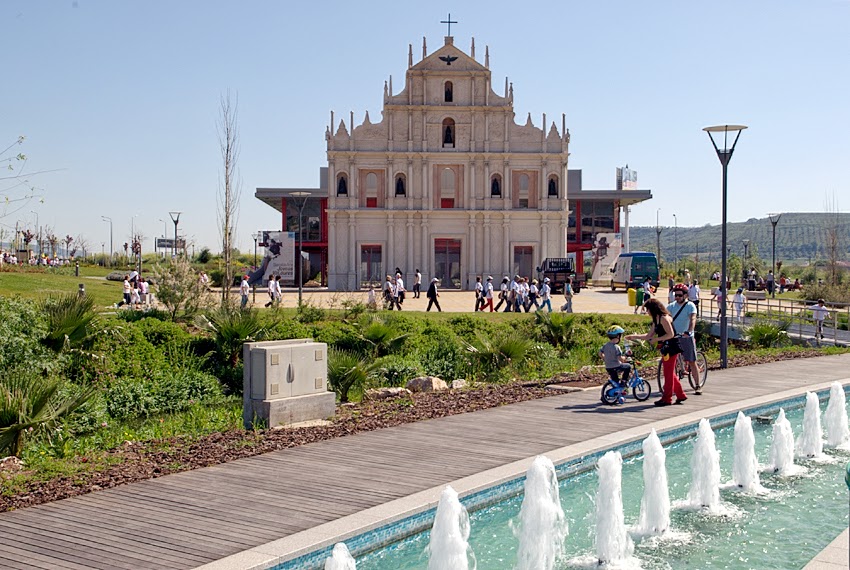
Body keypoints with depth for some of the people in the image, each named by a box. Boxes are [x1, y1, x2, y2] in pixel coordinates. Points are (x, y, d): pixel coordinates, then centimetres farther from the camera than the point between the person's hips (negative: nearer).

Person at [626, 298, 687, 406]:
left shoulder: (664, 318, -16)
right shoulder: (656, 320, 14)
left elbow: (671, 334, -23)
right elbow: (648, 336, 17)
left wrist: (656, 339, -19)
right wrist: (634, 337, 13)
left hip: (670, 348, -10)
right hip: (666, 349, 10)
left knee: (668, 373, -3)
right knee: (670, 373, 15)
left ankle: (667, 398, 4)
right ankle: (681, 395, 23)